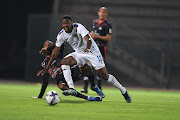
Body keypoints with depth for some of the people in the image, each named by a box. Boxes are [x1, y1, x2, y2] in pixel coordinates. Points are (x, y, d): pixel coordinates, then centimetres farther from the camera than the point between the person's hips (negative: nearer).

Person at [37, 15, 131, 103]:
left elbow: (88, 39, -38)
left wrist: (88, 48, -61)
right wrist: (47, 67, -4)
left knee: (105, 76, -7)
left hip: (92, 52, -5)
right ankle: (71, 88, -29)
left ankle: (124, 91, 13)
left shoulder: (79, 27, -24)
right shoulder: (61, 35, -8)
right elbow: (55, 52, -2)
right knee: (64, 61, -23)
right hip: (79, 53, 5)